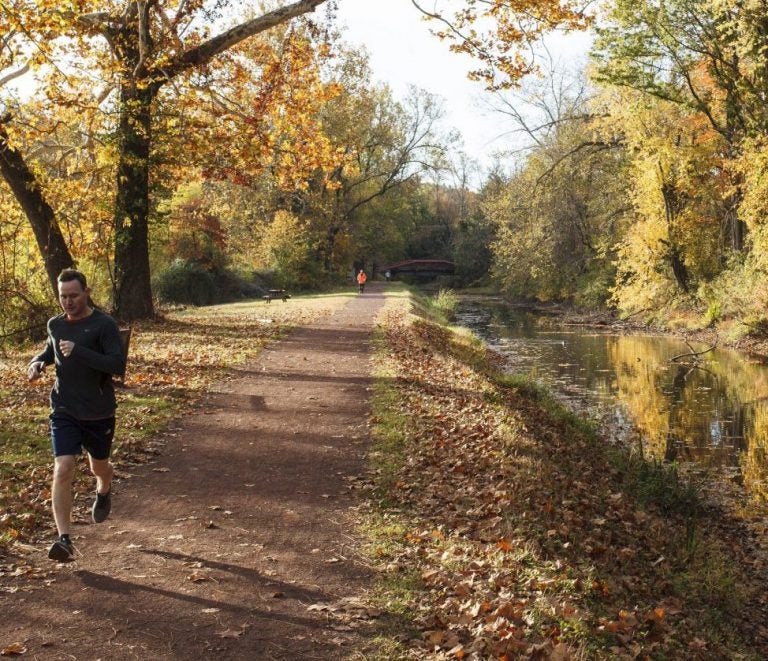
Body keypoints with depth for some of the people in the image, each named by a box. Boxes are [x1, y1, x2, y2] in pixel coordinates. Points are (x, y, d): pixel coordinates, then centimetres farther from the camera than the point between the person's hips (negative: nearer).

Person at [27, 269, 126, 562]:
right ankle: (64, 539, -12)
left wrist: (78, 352, -30)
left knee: (99, 466, 19)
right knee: (63, 469, -14)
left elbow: (118, 365, -23)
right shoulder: (55, 325, 3)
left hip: (99, 413, -2)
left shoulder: (104, 325, -14)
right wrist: (37, 362, 2)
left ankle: (103, 491, 56)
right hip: (64, 411, 2)